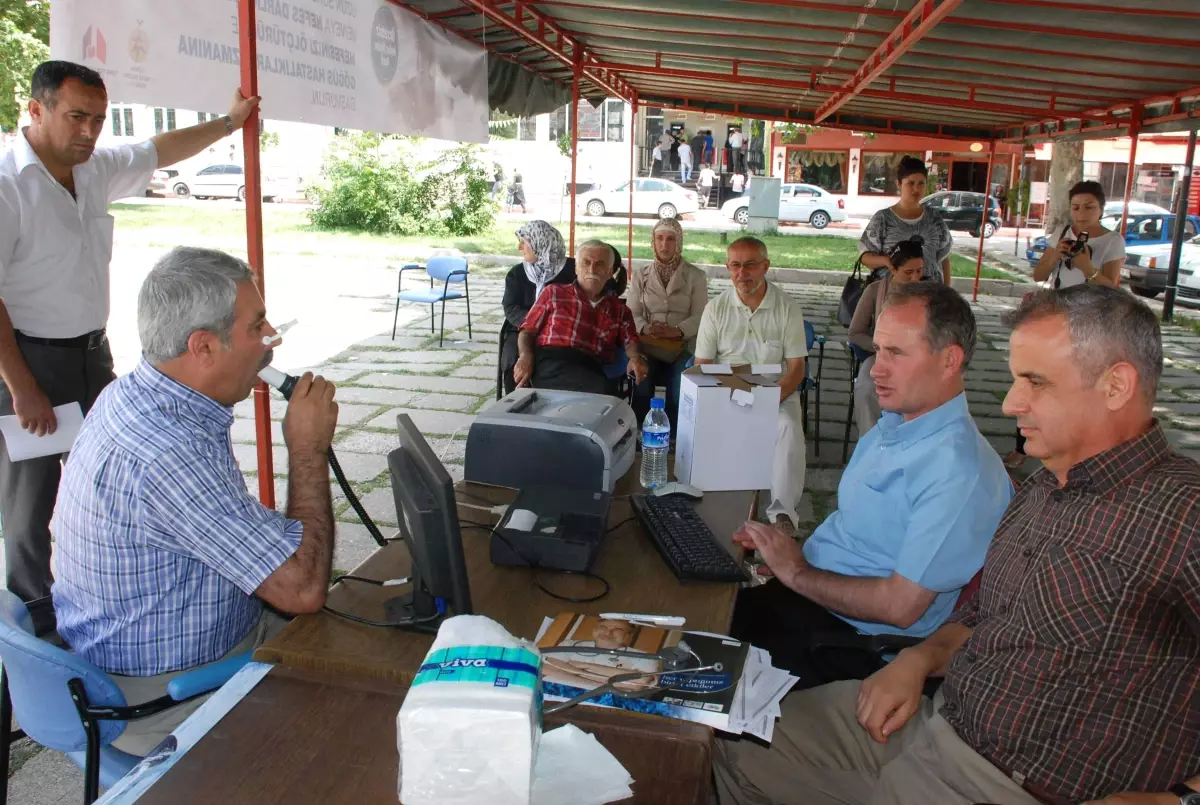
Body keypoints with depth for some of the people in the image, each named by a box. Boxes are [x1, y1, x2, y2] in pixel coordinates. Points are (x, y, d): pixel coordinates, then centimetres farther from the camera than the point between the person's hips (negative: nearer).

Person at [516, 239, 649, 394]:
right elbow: (528, 331, 17)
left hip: (589, 368, 3)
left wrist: (636, 357, -10)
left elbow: (630, 341, 16)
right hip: (551, 362, -3)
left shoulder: (619, 309, 27)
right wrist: (526, 356, -5)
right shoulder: (554, 292, 22)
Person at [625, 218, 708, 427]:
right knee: (640, 387, -27)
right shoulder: (640, 274, 12)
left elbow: (700, 317, -2)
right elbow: (631, 313, 5)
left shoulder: (695, 276, 6)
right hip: (647, 345, 1)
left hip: (682, 346, -1)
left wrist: (676, 331, -20)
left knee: (680, 394, -27)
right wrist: (645, 328, -17)